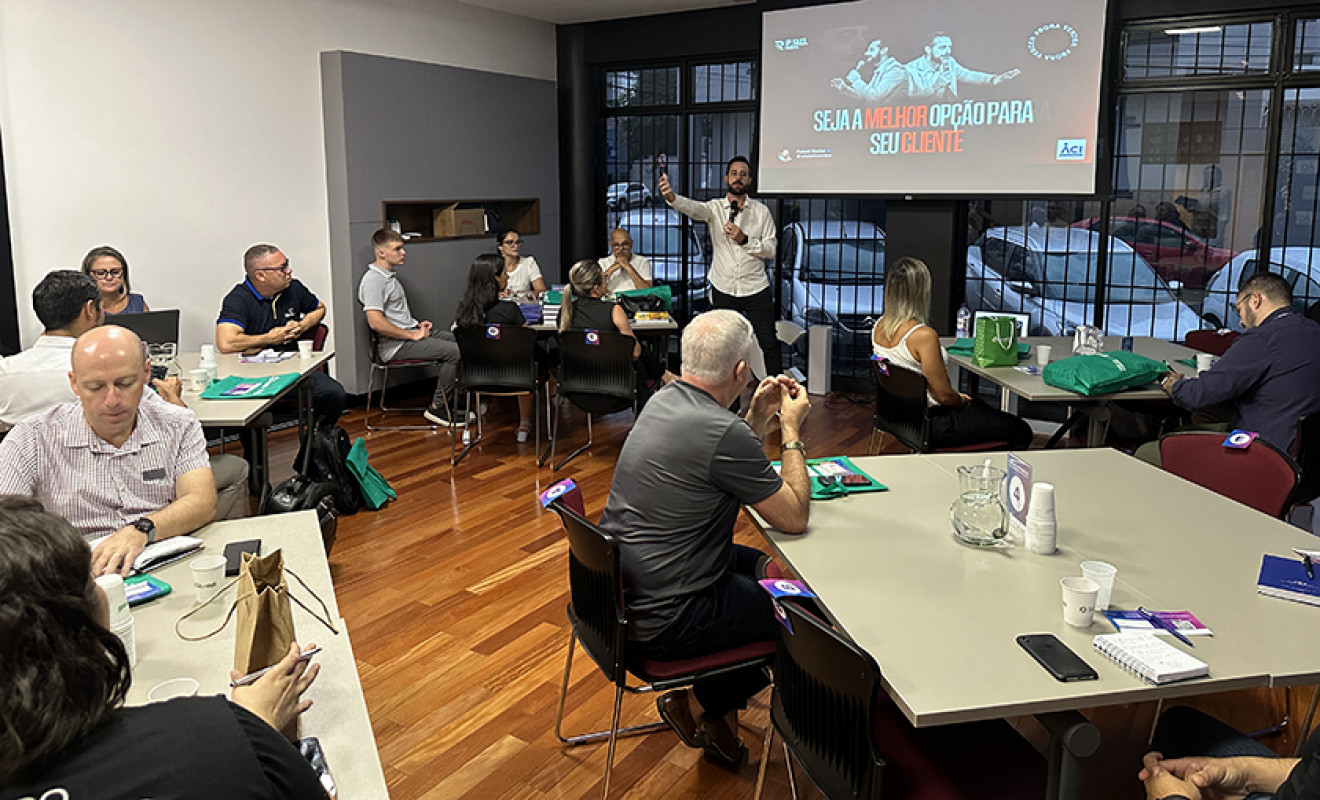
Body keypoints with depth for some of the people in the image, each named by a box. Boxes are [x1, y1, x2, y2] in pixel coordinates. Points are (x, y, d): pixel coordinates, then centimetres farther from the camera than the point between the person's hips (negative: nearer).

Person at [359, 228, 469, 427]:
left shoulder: (391, 274, 17)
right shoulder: (372, 280, -16)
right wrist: (412, 335, -20)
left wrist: (417, 324, 13)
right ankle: (437, 408, -7)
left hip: (411, 332, 11)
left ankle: (455, 405, 6)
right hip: (395, 345, -11)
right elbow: (376, 323, -26)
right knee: (455, 352, -18)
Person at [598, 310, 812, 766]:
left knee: (760, 565, 25)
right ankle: (700, 706, 22)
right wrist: (791, 429, -5)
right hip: (660, 622, -9)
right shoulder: (723, 432, -26)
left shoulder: (663, 401, 3)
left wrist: (759, 417, 10)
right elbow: (794, 517, -15)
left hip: (619, 589, 9)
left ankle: (719, 716, 31)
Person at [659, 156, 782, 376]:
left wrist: (744, 239, -17)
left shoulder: (761, 211, 2)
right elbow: (693, 208, -21)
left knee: (769, 344, 2)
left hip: (756, 290, 0)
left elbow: (771, 250, -1)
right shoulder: (715, 207, 1)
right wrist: (671, 197, -42)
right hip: (723, 289, 1)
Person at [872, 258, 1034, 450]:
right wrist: (962, 401, 0)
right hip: (930, 423, -9)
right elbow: (945, 396, -23)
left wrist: (957, 397, 14)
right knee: (1021, 431, 3)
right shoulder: (924, 335, -28)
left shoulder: (879, 326, -1)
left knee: (980, 406, 33)